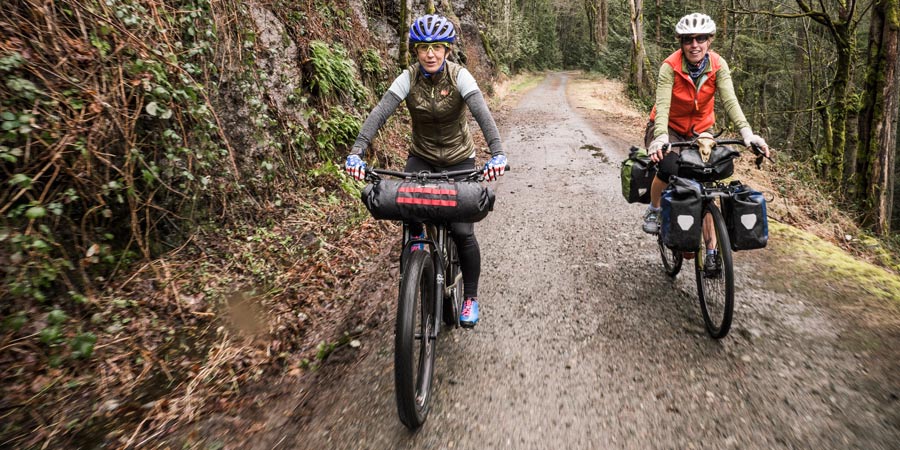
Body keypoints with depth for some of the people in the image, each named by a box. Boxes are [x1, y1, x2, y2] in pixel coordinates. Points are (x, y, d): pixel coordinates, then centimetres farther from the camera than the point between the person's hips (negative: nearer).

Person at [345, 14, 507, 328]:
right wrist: (356, 152, -38)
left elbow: (482, 114, -31)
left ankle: (470, 297, 13)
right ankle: (416, 237, 8)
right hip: (422, 157, 2)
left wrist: (497, 153, -48)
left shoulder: (459, 76, -18)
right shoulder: (408, 78, -13)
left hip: (459, 160, -2)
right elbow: (379, 113, -24)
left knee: (462, 231, -8)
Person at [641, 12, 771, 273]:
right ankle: (653, 210, -5)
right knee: (668, 168, -35)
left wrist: (746, 131, -39)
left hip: (700, 131, 3)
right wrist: (660, 137, -51)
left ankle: (711, 252, 6)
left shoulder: (718, 66, -14)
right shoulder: (670, 67, -21)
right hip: (669, 128, -3)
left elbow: (729, 100, -23)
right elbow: (662, 104, -33)